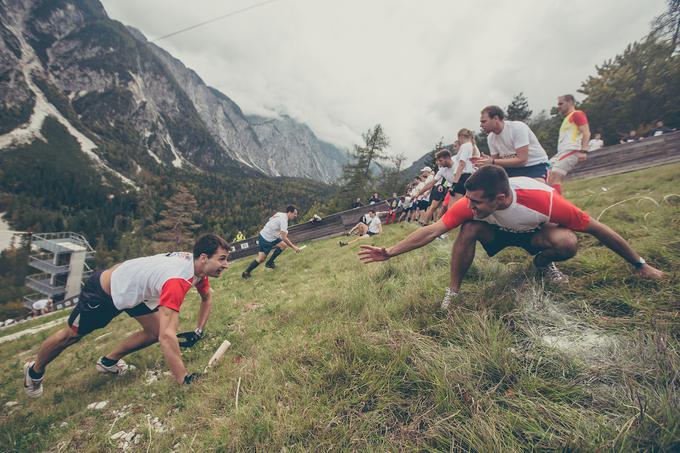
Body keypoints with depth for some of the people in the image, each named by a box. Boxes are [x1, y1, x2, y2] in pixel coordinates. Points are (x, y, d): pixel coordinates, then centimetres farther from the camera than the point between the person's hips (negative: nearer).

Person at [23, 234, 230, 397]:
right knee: (71, 335, 18)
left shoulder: (198, 265, -17)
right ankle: (34, 371, 49)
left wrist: (198, 332, -2)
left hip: (132, 288, 7)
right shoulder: (177, 281, -44)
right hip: (102, 291, -7)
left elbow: (207, 297, 4)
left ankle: (109, 361, 29)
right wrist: (184, 380, -41)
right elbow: (167, 336, -48)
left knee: (154, 332, 2)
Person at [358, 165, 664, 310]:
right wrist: (388, 253, -40)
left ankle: (542, 262, 3)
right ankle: (453, 293, -17)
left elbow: (596, 229, -23)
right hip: (499, 232, 1)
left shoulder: (544, 200, -38)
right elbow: (432, 231, -35)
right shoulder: (470, 205, -34)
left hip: (535, 232, 0)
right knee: (469, 229, -32)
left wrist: (640, 265, -10)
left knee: (566, 243, -34)